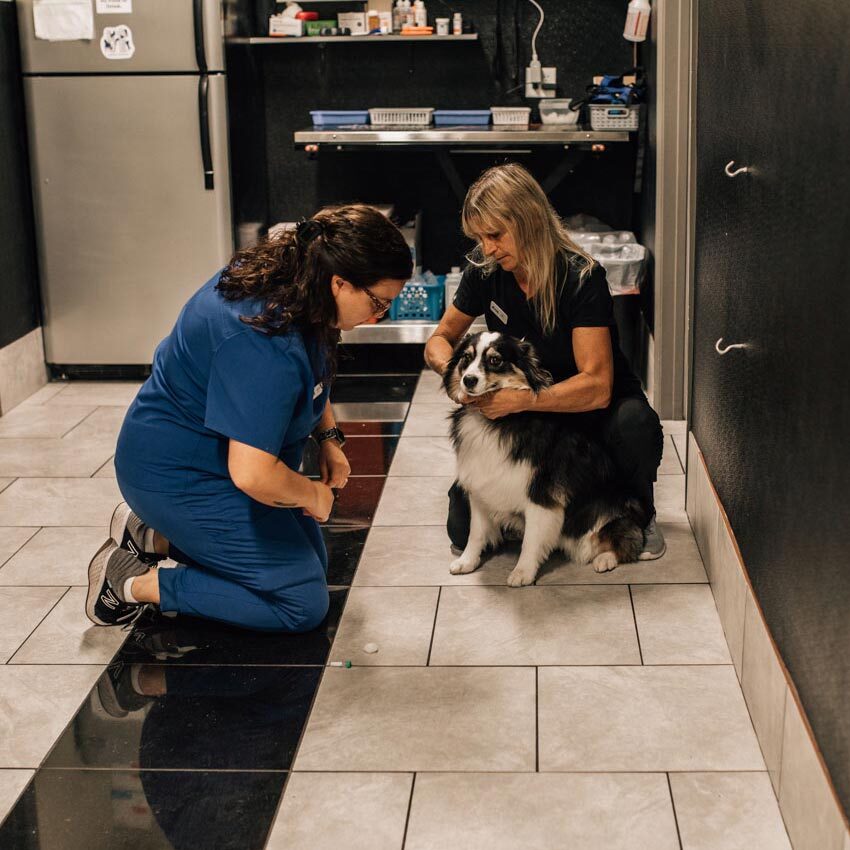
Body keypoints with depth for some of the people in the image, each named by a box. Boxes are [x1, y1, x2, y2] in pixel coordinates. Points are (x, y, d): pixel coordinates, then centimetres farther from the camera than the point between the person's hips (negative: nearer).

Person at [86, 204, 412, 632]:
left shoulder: (284, 274, -6)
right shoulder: (264, 343, -36)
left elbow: (311, 371, 18)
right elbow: (252, 475, -38)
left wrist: (329, 437, 6)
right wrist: (313, 494, -18)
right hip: (181, 477, -10)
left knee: (311, 562, 16)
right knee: (304, 606, -6)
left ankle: (153, 535, 16)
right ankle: (133, 584, 0)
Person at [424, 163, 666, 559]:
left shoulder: (581, 277, -25)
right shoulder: (485, 268, -11)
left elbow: (597, 387, -30)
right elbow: (441, 339, 1)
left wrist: (519, 400, -41)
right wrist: (451, 367, -24)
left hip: (591, 406, -3)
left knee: (635, 425, -39)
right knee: (465, 528, -12)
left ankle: (640, 512, -4)